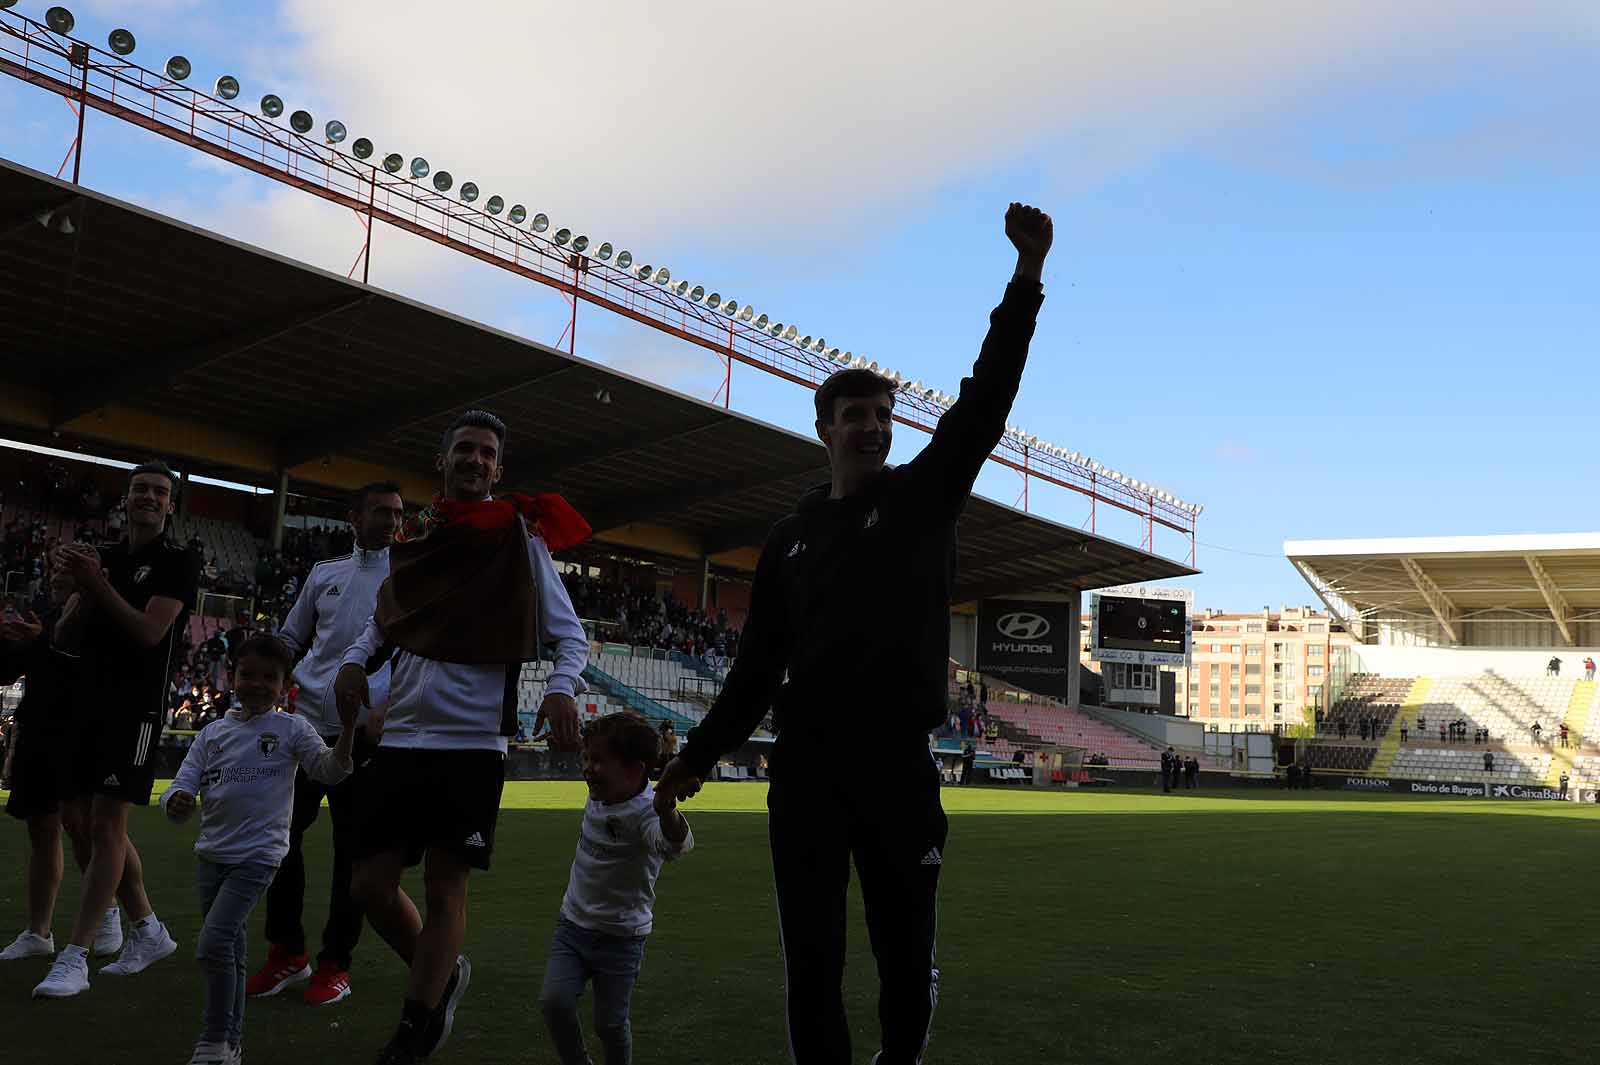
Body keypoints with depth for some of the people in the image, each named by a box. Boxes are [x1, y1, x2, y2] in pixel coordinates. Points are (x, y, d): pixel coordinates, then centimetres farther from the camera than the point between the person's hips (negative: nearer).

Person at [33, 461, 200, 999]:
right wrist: (80, 586, -3)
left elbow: (149, 631, -14)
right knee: (103, 826, 12)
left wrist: (97, 585, -17)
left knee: (106, 827, -10)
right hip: (93, 702, 7)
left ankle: (74, 957, -8)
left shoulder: (179, 562, -3)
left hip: (137, 707, -7)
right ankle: (148, 930, 25)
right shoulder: (106, 556, 15)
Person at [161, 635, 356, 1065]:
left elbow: (330, 768, -10)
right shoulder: (213, 732, 7)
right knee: (231, 953, 15)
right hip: (212, 854, 5)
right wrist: (176, 802, -22)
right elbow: (184, 785, 2)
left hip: (257, 856, -5)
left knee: (213, 944, -16)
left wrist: (347, 724, -27)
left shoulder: (291, 728, -3)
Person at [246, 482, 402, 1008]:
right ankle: (286, 952, 18)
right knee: (282, 833, 4)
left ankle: (335, 963, 12)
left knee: (352, 848, 1)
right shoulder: (324, 574, 15)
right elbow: (290, 638, 24)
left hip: (365, 732, -4)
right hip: (306, 722, 4)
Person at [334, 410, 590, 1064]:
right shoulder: (414, 539, 13)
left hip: (472, 743, -4)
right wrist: (355, 660, 1)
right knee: (370, 883, 4)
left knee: (444, 888, -2)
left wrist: (563, 687, -22)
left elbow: (569, 634, -2)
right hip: (400, 737, 4)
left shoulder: (521, 538, 2)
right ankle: (444, 976, 30)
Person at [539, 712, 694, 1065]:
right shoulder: (599, 794, -5)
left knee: (610, 1023, 2)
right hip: (573, 924, 6)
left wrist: (668, 809, -72)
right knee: (554, 1001, -9)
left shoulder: (644, 812, -28)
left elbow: (676, 845, -51)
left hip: (620, 937, -6)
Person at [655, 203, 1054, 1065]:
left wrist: (1027, 276, -17)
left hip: (898, 763, -2)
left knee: (908, 958, 5)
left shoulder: (924, 496, 5)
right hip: (804, 765, 2)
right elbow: (758, 662, 15)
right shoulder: (791, 536, 13)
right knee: (811, 961, 3)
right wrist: (700, 755, 10)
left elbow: (984, 402, -8)